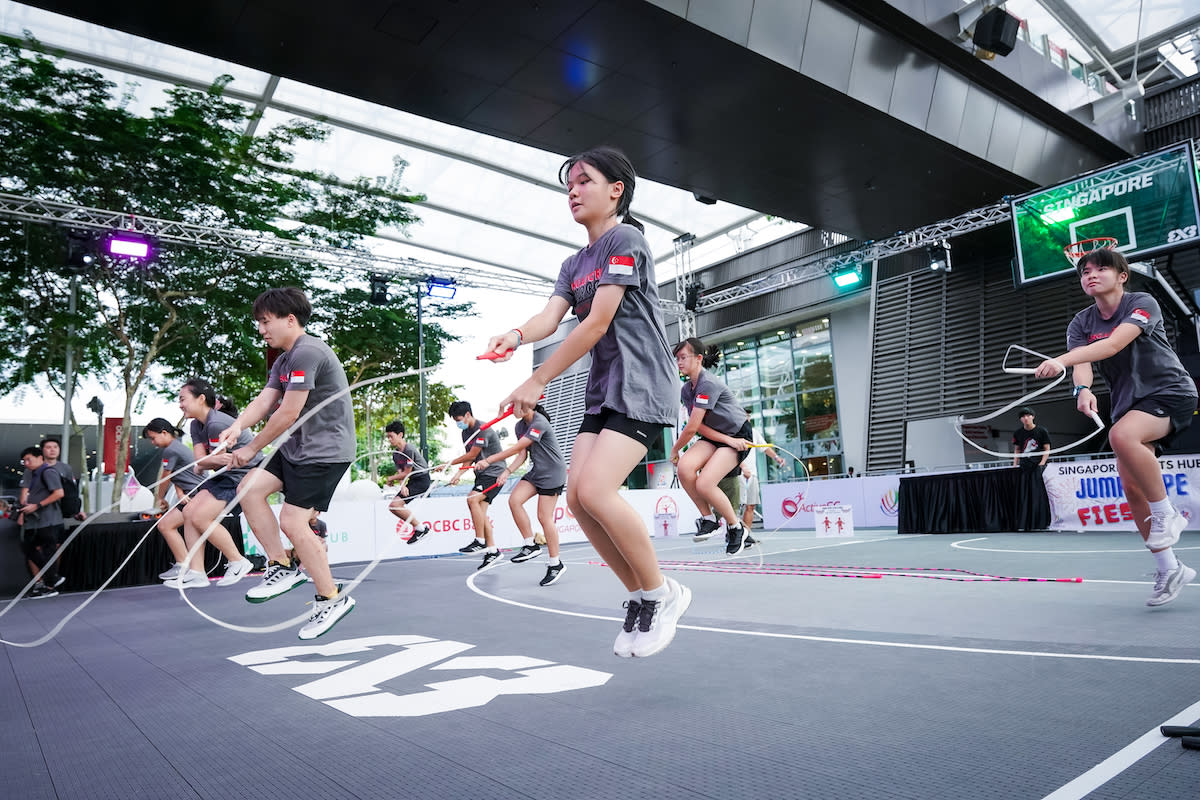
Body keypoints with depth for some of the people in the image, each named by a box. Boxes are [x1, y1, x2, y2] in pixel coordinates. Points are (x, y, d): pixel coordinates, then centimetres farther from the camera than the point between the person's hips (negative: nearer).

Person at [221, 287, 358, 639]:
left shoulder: (307, 353, -18)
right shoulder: (283, 360, 15)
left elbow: (288, 413, -20)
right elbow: (264, 401, 5)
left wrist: (253, 448, -9)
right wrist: (238, 426, -16)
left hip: (325, 451, -10)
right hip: (296, 448, 10)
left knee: (292, 522, -10)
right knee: (249, 488, 3)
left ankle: (332, 599, 6)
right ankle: (283, 567, 13)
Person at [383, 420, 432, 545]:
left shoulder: (409, 449, -17)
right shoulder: (395, 453, 10)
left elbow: (407, 473, -15)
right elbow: (400, 473, 3)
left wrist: (390, 478, 0)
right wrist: (402, 485, -19)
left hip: (422, 480, -9)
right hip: (412, 482, 10)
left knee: (395, 505, -18)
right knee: (393, 507, 3)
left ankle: (419, 527, -5)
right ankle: (419, 527, 13)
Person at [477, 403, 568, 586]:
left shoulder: (540, 423, -21)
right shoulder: (520, 426, 8)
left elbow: (516, 448, -24)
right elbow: (522, 454, 6)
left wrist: (489, 460, -24)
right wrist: (508, 471, -11)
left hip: (552, 472, -8)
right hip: (536, 471, 8)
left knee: (544, 517, -8)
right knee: (514, 500, -11)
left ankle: (555, 564, 3)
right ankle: (530, 545, 0)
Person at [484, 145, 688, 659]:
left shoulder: (626, 239, -7)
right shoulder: (574, 264, 19)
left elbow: (598, 322, -15)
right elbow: (551, 315, 3)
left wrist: (537, 381, -16)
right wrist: (518, 334, -22)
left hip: (641, 386, -8)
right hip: (602, 391, 8)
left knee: (595, 490, -23)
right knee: (578, 498, -4)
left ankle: (660, 594, -3)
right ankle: (641, 596, 11)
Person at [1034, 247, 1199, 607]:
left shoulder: (1143, 303, -11)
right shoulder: (1081, 324, 3)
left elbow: (1113, 344, -30)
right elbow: (1082, 365, -14)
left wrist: (1060, 361, -44)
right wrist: (1083, 389, -37)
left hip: (1169, 392, -6)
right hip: (1128, 403, 6)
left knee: (1121, 436, -36)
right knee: (1131, 488, -3)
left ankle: (1166, 515, -15)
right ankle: (1169, 569, 10)